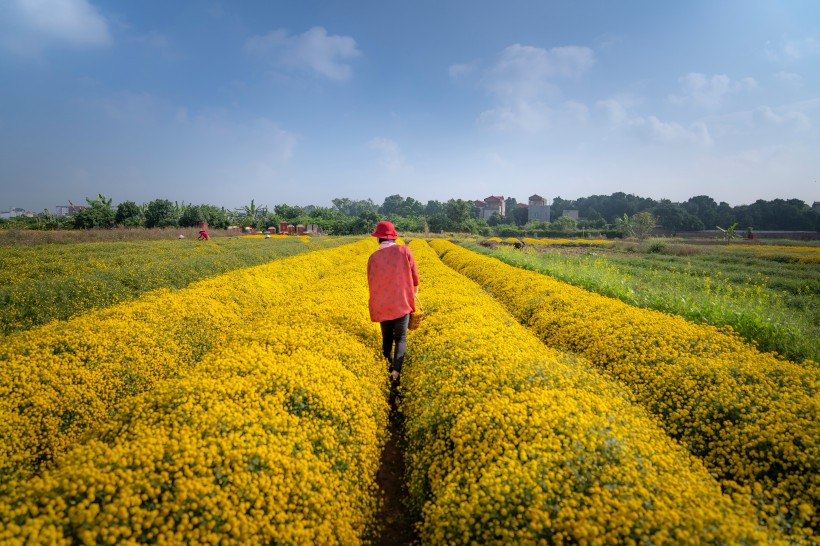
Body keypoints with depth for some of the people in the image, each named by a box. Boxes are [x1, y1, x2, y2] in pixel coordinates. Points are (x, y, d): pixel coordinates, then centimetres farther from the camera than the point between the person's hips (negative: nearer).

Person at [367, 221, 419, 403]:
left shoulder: (373, 257, 0)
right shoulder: (404, 250, -4)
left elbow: (371, 283, 8)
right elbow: (414, 276, 1)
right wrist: (413, 291, 21)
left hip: (381, 305, 2)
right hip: (401, 303, -2)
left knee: (386, 339, 16)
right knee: (400, 339, 2)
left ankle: (387, 372, 26)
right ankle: (395, 375, -15)